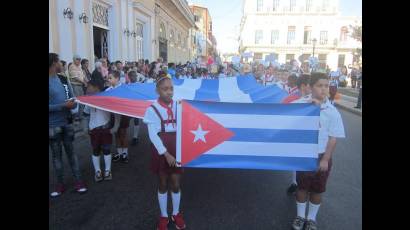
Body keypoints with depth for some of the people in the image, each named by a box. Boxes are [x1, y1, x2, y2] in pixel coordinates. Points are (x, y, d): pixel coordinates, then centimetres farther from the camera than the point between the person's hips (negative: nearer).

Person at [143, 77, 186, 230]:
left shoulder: (178, 106, -2)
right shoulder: (152, 109, -10)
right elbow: (153, 135, -13)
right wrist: (166, 154, -17)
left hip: (176, 150, 2)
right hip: (161, 151, -2)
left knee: (176, 184, 10)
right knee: (163, 184, 13)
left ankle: (176, 214, 34)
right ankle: (163, 216, 33)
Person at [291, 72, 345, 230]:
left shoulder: (332, 111, -8)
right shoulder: (301, 104, -10)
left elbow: (333, 138, -5)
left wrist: (325, 159, -7)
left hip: (321, 156, 1)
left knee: (317, 189, 15)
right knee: (302, 186, 14)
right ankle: (300, 216, 35)